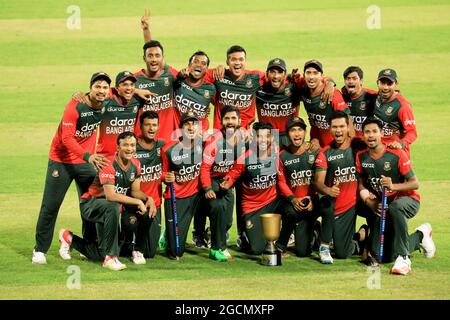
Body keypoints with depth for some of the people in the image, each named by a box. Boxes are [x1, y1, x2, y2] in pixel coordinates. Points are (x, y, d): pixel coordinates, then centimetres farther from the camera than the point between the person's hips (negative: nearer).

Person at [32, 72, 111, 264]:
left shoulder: (106, 106, -6)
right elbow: (67, 138, -31)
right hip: (61, 160, -5)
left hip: (87, 160, 5)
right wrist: (87, 156, -45)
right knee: (50, 206, -2)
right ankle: (40, 250, 5)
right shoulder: (75, 107, -24)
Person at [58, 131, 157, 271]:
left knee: (101, 255, 7)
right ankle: (110, 257, -34)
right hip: (90, 204, -8)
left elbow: (135, 191, 5)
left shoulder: (135, 165, -3)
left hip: (108, 210, 8)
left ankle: (69, 238, 34)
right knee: (113, 208, -41)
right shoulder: (109, 165, -26)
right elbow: (110, 196, -38)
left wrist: (148, 199, -17)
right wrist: (138, 202, -36)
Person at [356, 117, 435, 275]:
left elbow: (415, 183, -16)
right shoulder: (361, 157, -4)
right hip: (381, 206, 5)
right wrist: (369, 201, -11)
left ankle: (403, 257, -35)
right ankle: (420, 236, 26)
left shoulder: (396, 154, -17)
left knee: (395, 207, -44)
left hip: (407, 199, -5)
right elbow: (361, 183, 8)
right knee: (382, 256, 0)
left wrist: (393, 186, -33)